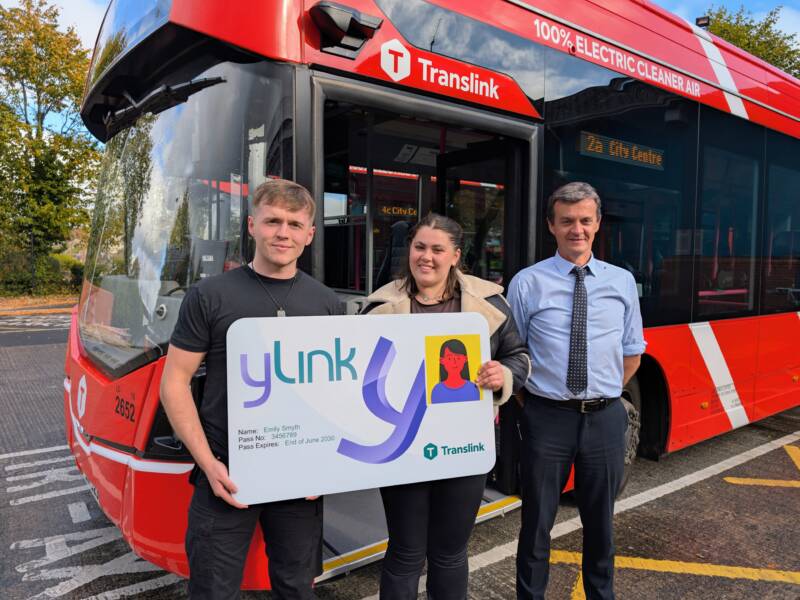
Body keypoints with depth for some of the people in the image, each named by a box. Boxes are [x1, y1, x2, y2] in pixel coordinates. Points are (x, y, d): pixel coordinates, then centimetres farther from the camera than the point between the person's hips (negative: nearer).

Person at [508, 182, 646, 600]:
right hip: (547, 418, -2)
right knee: (537, 522, 11)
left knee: (600, 522, 20)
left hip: (605, 418, 3)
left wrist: (604, 395, 8)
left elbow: (632, 351, 13)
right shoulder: (527, 283, -7)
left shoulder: (622, 281, 4)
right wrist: (533, 400, -1)